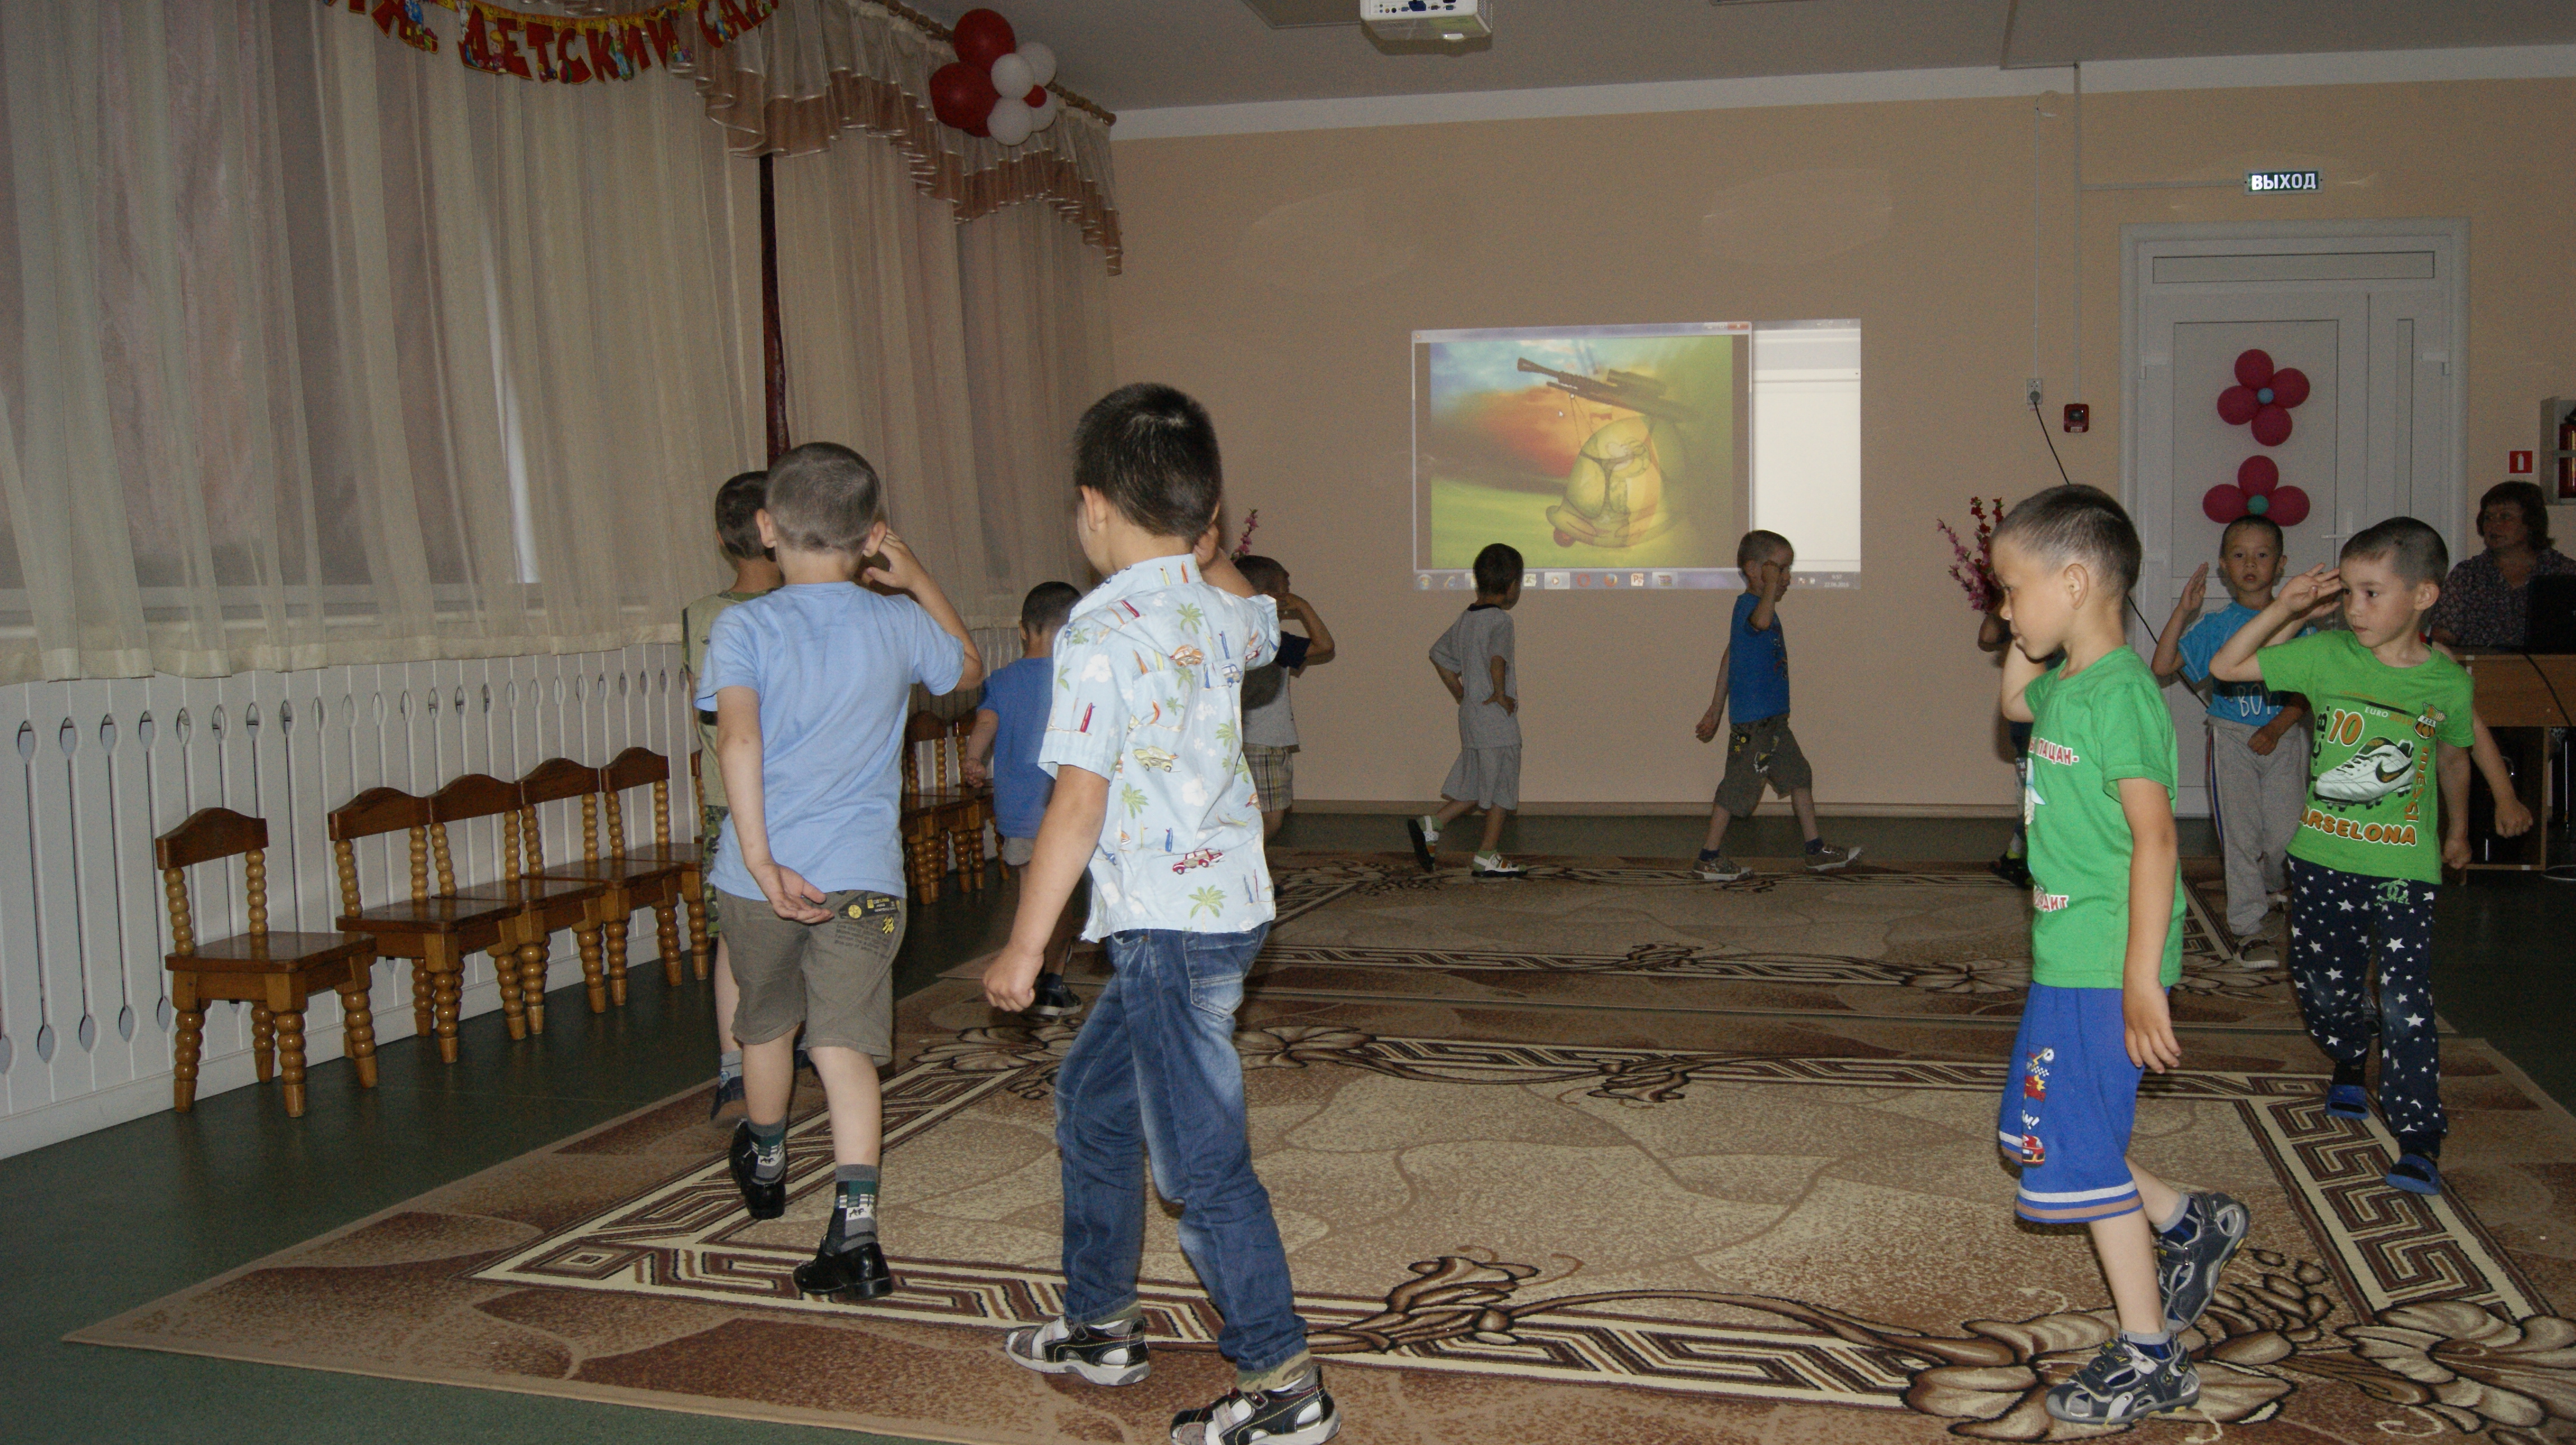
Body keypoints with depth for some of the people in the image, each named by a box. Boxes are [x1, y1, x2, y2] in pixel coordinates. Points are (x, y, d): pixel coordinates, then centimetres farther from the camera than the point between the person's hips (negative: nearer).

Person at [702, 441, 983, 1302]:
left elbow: (738, 737, -21)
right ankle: (853, 1232, -13)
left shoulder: (743, 629, -6)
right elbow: (968, 668, 22)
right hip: (864, 874, 0)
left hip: (765, 869, 0)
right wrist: (916, 579, 25)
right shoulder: (898, 626, 1)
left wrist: (763, 860, -22)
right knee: (847, 1043, -1)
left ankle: (765, 1166, 48)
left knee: (768, 1024, 22)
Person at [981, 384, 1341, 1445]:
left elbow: (1079, 805, -20)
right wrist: (1204, 548, 29)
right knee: (1091, 1097, 23)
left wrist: (1023, 949, -14)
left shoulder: (1101, 632, -18)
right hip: (1228, 899, 10)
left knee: (1200, 1160, 0)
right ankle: (1100, 1327, 36)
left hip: (1171, 926, -10)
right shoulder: (1218, 607, 6)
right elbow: (1263, 627, 33)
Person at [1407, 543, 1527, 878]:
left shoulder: (1465, 618, 12)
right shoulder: (1500, 619, -14)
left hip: (1470, 713, 9)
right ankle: (1488, 855, 8)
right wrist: (1501, 693, -21)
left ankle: (1429, 824, 4)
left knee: (1474, 789, 15)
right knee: (1501, 787, 3)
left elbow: (1439, 654, 22)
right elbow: (1497, 658, -33)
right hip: (1497, 721, -8)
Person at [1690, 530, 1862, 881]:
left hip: (1773, 720, 10)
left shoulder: (1753, 606, 16)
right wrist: (1770, 585, -29)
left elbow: (1729, 657, 21)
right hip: (1753, 723, -10)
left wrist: (1717, 708, 24)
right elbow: (1761, 621, -43)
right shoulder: (1748, 605, -15)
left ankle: (1817, 849, 23)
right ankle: (1710, 858, 7)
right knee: (1738, 787, -3)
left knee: (1799, 777, 14)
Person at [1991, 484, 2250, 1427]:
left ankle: (2151, 1360, 13)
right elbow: (2015, 701, 33)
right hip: (2066, 958, 9)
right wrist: (2028, 641, 15)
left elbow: (2154, 838, -24)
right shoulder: (2067, 683, 8)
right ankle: (2190, 1226, 36)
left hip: (2105, 967, -9)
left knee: (2080, 1153, -1)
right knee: (2038, 1131, 19)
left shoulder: (2119, 694, -19)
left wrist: (2142, 981, -26)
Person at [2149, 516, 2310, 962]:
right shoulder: (2216, 625, 1)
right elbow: (2163, 667, -7)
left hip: (2282, 737, 1)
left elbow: (2309, 689, 0)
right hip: (2231, 737, -1)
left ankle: (2270, 886, 36)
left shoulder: (2296, 622, 3)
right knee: (2239, 833, -2)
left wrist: (2276, 729, -14)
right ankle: (2246, 926, 5)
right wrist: (2181, 613, -13)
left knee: (2286, 834, 1)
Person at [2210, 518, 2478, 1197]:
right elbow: (2226, 667, -3)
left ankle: (2419, 1138, 1)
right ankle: (2348, 1063, 45)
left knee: (2405, 1001, -7)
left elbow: (2454, 757, 15)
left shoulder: (2450, 682, -4)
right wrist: (2283, 608, -12)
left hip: (2405, 866, -2)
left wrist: (2457, 832, 28)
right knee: (2323, 982, 15)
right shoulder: (2327, 655, -5)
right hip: (2323, 856, 2)